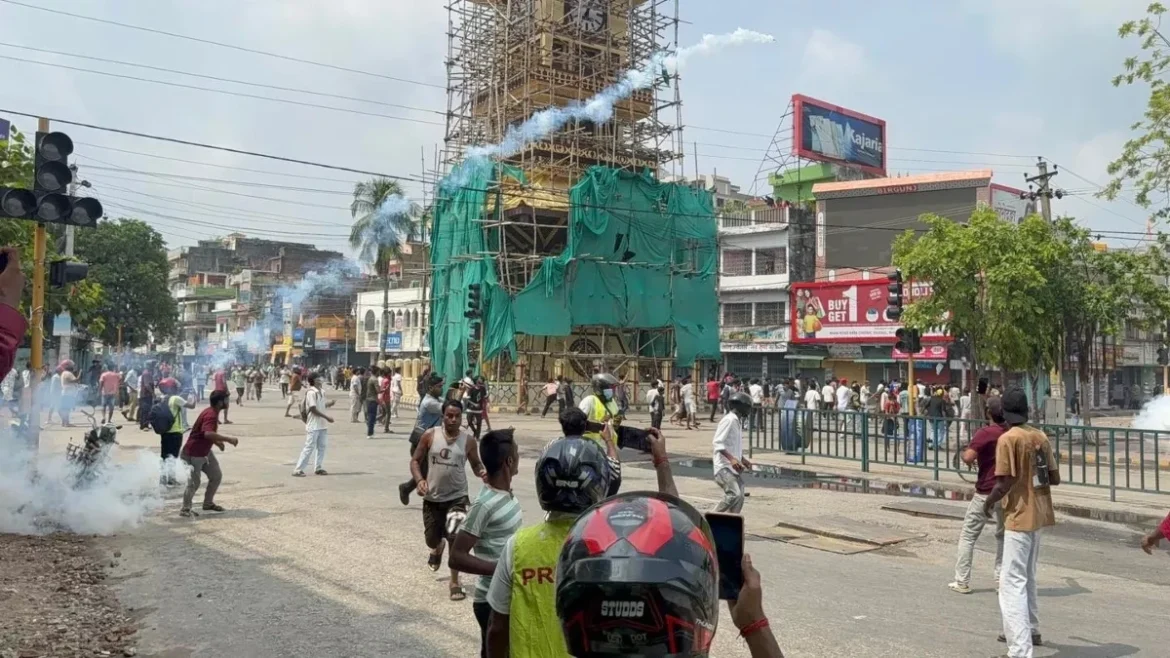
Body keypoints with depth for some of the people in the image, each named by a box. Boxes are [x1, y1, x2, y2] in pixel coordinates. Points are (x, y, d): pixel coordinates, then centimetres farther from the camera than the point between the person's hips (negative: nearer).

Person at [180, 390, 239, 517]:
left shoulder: (212, 412, 6)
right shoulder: (211, 415, -26)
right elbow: (208, 433, -44)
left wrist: (217, 442, 8)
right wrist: (228, 439, -41)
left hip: (205, 451, 10)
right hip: (193, 454, -10)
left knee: (216, 476, 14)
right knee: (194, 482, -6)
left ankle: (208, 503, 27)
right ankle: (185, 508, 7)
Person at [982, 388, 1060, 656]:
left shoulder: (1008, 439, -16)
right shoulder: (1040, 437, 6)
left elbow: (1004, 483, -20)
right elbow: (1055, 478, 9)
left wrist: (989, 502, -3)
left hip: (1019, 516, -8)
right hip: (1038, 514, 8)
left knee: (1012, 582, -8)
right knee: (1027, 576, 25)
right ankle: (1029, 631, 41)